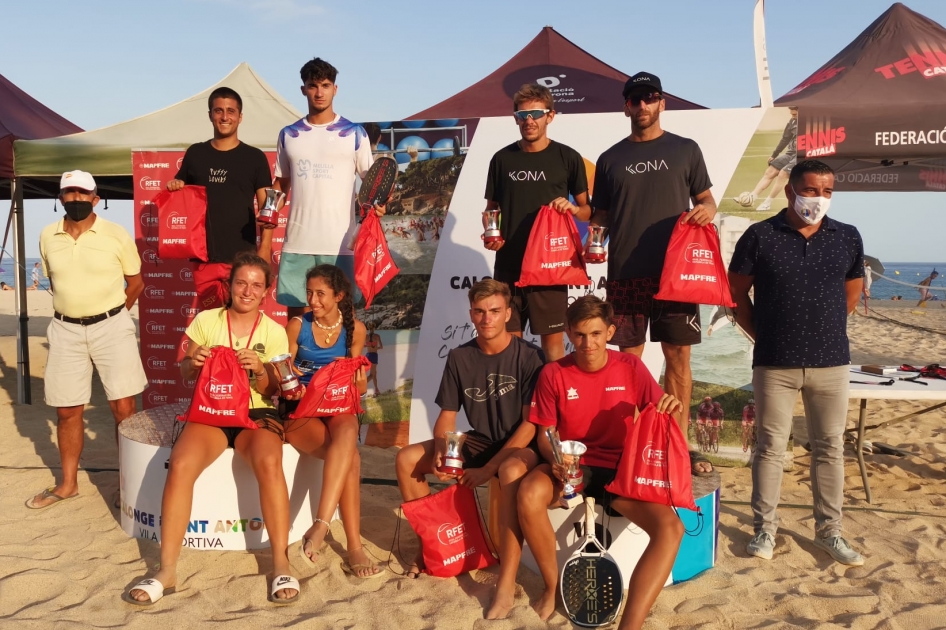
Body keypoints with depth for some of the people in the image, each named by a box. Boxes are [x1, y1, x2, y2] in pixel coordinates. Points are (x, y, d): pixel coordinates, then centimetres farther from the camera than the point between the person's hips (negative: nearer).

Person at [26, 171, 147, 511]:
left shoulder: (117, 234, -5)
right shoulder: (47, 237, 4)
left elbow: (136, 282, 4)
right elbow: (54, 281, 18)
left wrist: (110, 314, 9)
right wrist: (72, 311, 14)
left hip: (111, 326, -3)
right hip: (66, 330, 3)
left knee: (123, 407, -3)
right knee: (67, 411, 10)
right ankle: (68, 483, 25)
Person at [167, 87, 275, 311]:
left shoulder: (255, 157, 4)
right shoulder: (195, 154, 10)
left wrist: (265, 247, -8)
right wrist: (174, 187, -3)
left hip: (244, 257, -2)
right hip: (205, 256, 2)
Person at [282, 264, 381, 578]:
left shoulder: (354, 329, 5)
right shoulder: (297, 326, -1)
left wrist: (356, 379, -10)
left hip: (339, 408, 2)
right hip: (300, 411, -2)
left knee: (347, 432, -37)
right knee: (350, 457, -31)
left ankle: (320, 527, -39)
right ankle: (354, 547, -27)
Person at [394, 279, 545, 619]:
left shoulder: (529, 357, -15)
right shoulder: (459, 358, -1)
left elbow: (531, 423, -18)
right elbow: (446, 416, 2)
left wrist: (488, 469, -22)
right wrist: (440, 452, -20)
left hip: (519, 446, -6)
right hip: (478, 441, 6)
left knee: (511, 472, -40)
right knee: (406, 459, -5)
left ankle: (506, 584, -34)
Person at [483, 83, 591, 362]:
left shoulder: (568, 158, 1)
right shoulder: (502, 159, 7)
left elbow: (588, 211, 7)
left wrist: (572, 208, -15)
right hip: (508, 264, 2)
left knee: (552, 338, 3)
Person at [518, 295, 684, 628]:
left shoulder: (630, 367, -3)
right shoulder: (553, 373, -4)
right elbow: (544, 435, 1)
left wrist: (670, 408, -23)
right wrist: (554, 459, -22)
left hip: (620, 468, 1)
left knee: (671, 529, -27)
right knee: (529, 495, -34)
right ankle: (553, 586, -9)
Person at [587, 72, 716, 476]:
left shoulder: (685, 150, 9)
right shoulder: (610, 159, 12)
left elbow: (707, 200, 12)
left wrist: (707, 210, -10)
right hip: (625, 272, 1)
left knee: (678, 356, 1)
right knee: (629, 358, 4)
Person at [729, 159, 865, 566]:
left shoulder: (848, 238, 3)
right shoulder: (760, 236, -5)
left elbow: (851, 293, 16)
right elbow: (737, 293, 3)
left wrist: (824, 330, 11)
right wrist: (763, 334, 3)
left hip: (831, 362, 3)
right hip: (774, 364, -2)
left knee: (830, 448, 10)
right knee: (770, 446, 6)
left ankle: (829, 531, 24)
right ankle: (764, 529, 18)